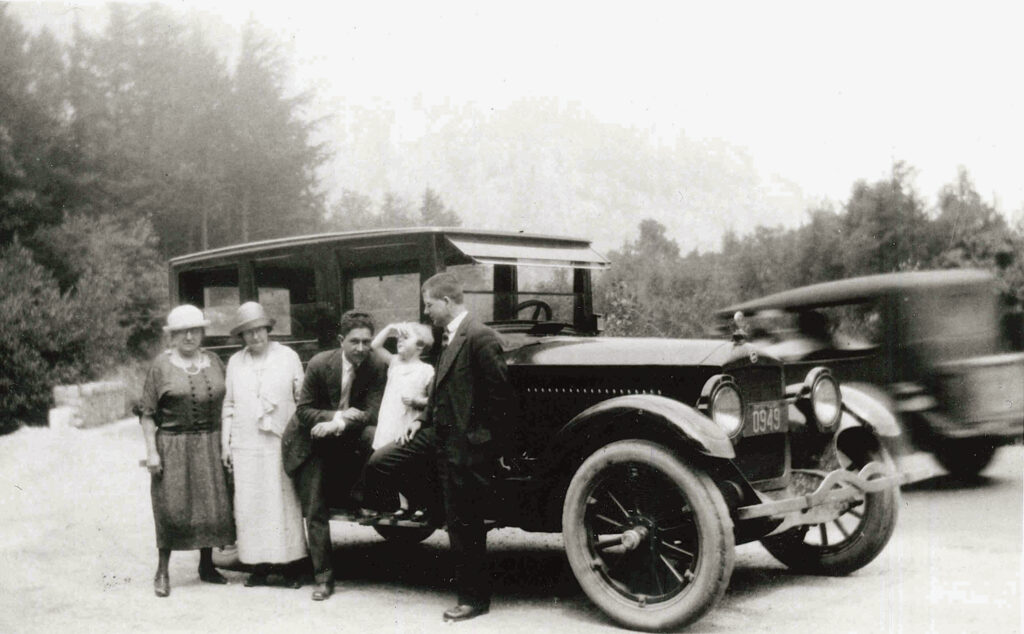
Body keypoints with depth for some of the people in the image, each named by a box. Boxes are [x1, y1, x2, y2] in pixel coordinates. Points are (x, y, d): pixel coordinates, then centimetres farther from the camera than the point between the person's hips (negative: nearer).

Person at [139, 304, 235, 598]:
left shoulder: (214, 362, 9)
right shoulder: (161, 364, -2)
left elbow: (225, 405, 12)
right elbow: (147, 412, -2)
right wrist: (151, 452, -9)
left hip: (210, 446, 4)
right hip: (173, 446, -3)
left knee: (212, 505, 6)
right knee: (171, 508, -3)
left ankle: (207, 565, 21)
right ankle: (162, 571, 10)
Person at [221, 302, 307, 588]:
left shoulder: (288, 357, 4)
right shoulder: (235, 362, 12)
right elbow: (228, 406, 15)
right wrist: (225, 443, 10)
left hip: (282, 444, -2)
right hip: (245, 446, 2)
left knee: (285, 504, -2)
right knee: (250, 507, 1)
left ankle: (290, 566, 4)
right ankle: (259, 566, 8)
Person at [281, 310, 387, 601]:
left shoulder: (377, 367, -15)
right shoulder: (320, 364, -17)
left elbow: (371, 414, -16)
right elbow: (303, 410, -11)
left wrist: (338, 424, -30)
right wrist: (335, 416, -27)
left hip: (346, 438, 1)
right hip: (313, 445, -1)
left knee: (374, 437, -33)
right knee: (315, 511, -4)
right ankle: (323, 577, 5)